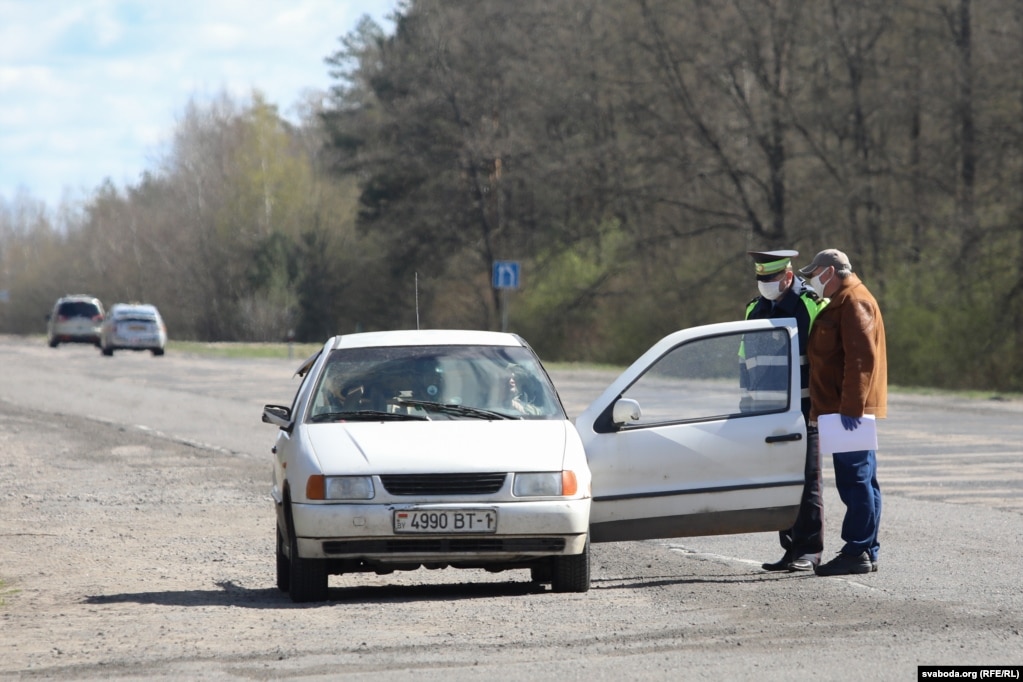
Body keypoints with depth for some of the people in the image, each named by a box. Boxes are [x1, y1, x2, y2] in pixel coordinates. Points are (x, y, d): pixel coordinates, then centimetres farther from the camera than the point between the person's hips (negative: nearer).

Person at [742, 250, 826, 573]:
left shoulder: (812, 307, -5)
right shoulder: (756, 310, 16)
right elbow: (746, 362, 22)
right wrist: (748, 406, 18)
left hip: (802, 410, -6)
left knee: (806, 483, -5)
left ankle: (809, 550, -2)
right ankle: (791, 549, 12)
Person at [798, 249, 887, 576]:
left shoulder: (854, 302, -13)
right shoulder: (843, 302, 22)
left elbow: (862, 358, -23)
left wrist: (851, 407, -26)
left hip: (850, 411, -11)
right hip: (850, 410, 11)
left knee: (855, 481, -11)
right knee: (861, 481, 11)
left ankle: (857, 552, -12)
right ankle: (866, 551, 14)